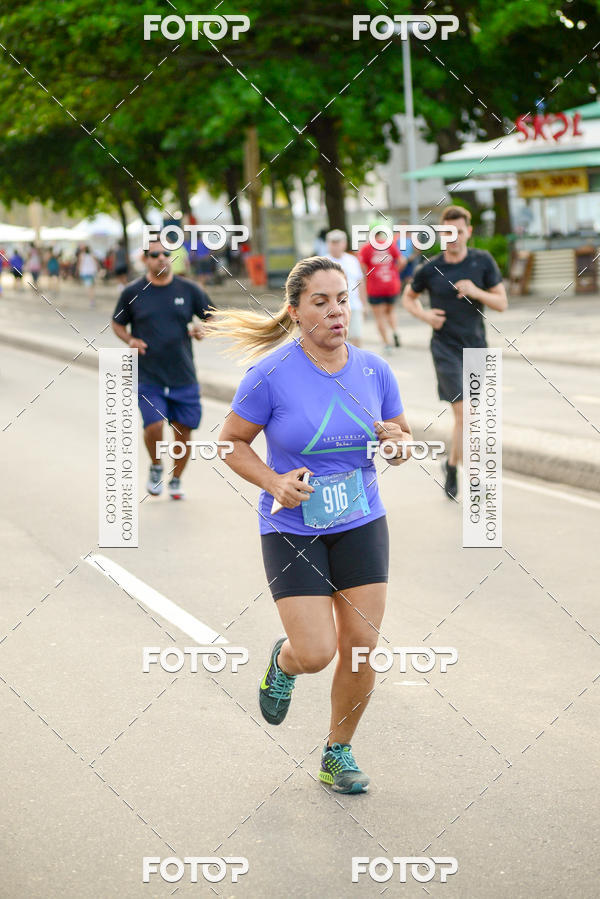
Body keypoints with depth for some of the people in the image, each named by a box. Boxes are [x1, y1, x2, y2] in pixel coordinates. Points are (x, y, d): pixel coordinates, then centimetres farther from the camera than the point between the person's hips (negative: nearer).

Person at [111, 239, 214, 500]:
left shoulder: (188, 289, 3)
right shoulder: (132, 292, 0)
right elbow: (117, 324, 12)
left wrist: (202, 329, -10)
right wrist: (130, 340, -8)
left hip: (183, 376, 2)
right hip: (148, 378, -2)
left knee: (183, 429, 4)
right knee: (154, 425, -16)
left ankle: (176, 480, 27)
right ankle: (156, 466, 15)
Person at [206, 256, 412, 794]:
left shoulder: (373, 370, 0)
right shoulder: (272, 375, -12)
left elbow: (403, 446, 11)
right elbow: (231, 441, -2)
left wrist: (393, 438, -13)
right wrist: (274, 482, -17)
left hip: (361, 526, 4)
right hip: (293, 528, -4)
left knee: (361, 647, 2)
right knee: (315, 654, -10)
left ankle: (339, 754, 24)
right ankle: (284, 662, 29)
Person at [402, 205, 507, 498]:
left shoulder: (483, 261, -3)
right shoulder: (430, 269, -5)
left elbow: (501, 303, -2)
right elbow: (408, 297, 12)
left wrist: (475, 291, -20)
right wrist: (424, 314, -8)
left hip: (476, 347, 3)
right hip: (445, 348, -3)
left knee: (467, 413, 14)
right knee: (464, 413, -14)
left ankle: (452, 463, 36)